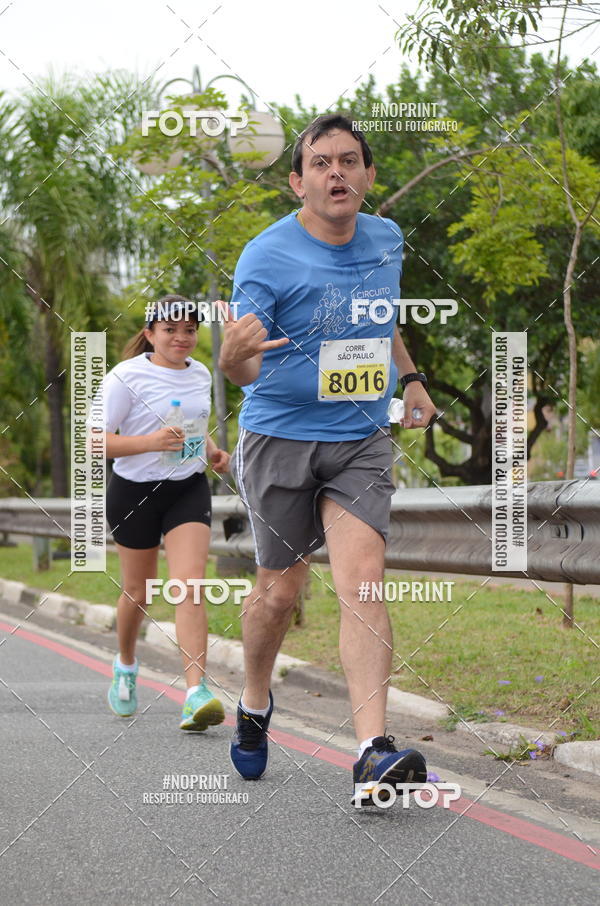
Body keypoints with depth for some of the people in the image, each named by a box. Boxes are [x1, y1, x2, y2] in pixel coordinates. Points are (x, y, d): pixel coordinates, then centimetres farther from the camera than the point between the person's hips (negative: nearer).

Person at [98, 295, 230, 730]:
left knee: (190, 583, -16)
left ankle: (197, 693, -24)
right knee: (138, 592, 11)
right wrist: (150, 441, -29)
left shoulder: (201, 374, 7)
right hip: (135, 492, -3)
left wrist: (212, 450, 4)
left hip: (190, 489, 3)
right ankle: (126, 665, 42)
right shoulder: (128, 377, -12)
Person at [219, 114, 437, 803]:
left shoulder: (387, 240, 6)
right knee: (279, 589, 6)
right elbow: (243, 368, -19)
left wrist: (409, 377, 20)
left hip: (362, 441, 3)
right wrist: (235, 355, -40)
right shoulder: (267, 257, -13)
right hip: (279, 438, -3)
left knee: (361, 579, -14)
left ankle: (374, 751, -22)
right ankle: (254, 707, 35)